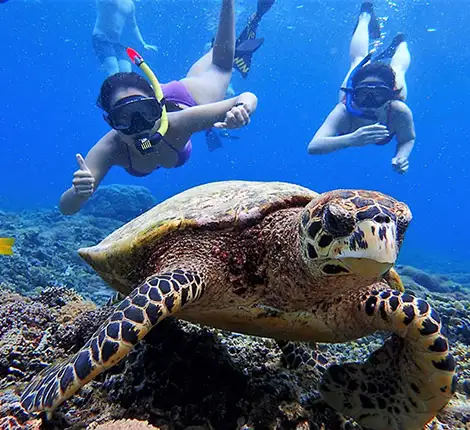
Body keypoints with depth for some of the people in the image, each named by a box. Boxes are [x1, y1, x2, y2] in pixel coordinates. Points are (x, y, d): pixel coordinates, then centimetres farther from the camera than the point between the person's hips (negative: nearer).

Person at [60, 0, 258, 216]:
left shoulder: (179, 122, -47)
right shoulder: (110, 150, -43)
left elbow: (248, 97, -45)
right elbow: (66, 207, -45)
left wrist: (241, 108, -68)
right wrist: (79, 192, -68)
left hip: (188, 96, 0)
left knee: (220, 66, 27)